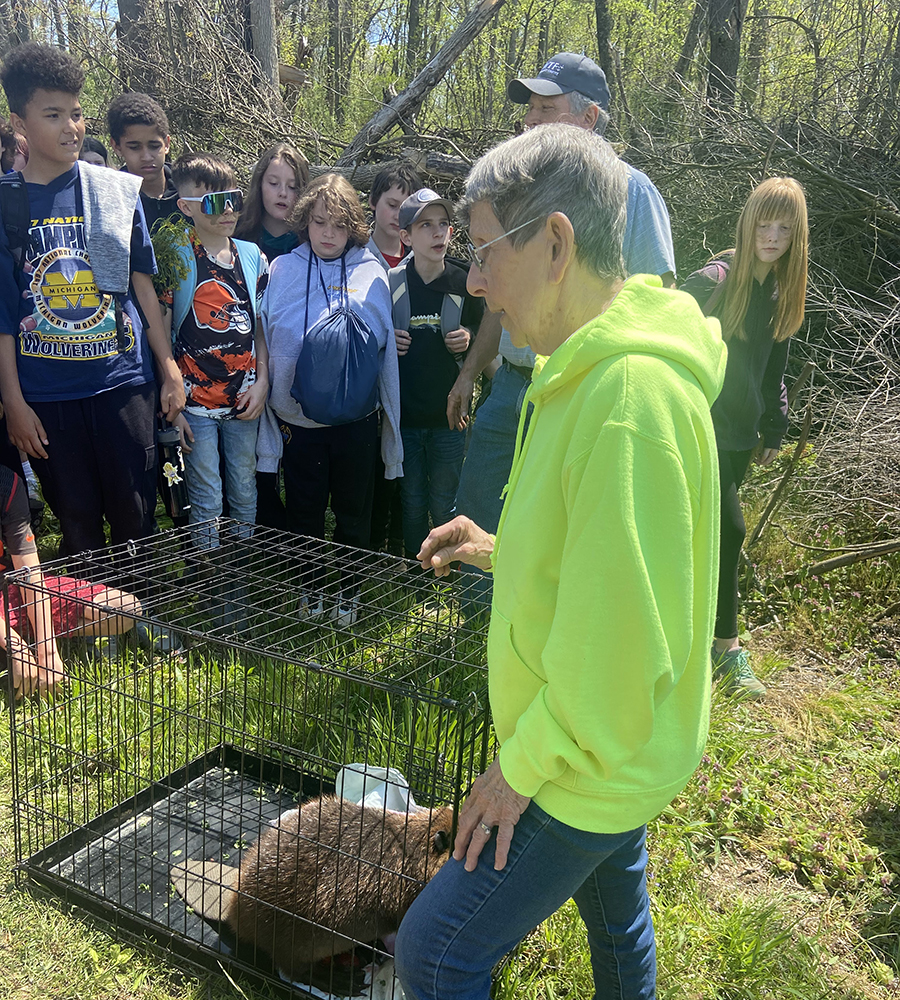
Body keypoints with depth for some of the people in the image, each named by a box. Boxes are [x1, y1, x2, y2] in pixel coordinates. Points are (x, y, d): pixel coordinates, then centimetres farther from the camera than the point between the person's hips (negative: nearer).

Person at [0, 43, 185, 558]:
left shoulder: (118, 191, 2)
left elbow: (142, 283, 6)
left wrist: (170, 369, 4)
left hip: (124, 382, 0)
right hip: (46, 395, 0)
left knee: (135, 521, 6)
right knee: (77, 525, 11)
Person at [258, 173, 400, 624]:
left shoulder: (371, 273, 1)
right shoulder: (282, 271, 2)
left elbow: (386, 347, 6)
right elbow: (266, 340, 6)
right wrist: (270, 397, 4)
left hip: (356, 419, 0)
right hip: (298, 417, 1)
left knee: (354, 510, 10)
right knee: (304, 510, 11)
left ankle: (348, 591, 29)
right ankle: (309, 590, 30)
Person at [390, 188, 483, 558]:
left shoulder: (464, 284, -1)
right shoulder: (390, 283, -3)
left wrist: (468, 339, -9)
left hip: (448, 415, 0)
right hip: (403, 413, 0)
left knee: (445, 506, 7)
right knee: (412, 503, 10)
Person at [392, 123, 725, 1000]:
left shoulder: (633, 398, -29)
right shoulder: (595, 369, 4)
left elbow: (626, 642, -29)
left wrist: (524, 766, -17)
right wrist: (502, 550, 3)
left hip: (591, 766, -9)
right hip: (609, 749, 9)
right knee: (613, 912, 29)